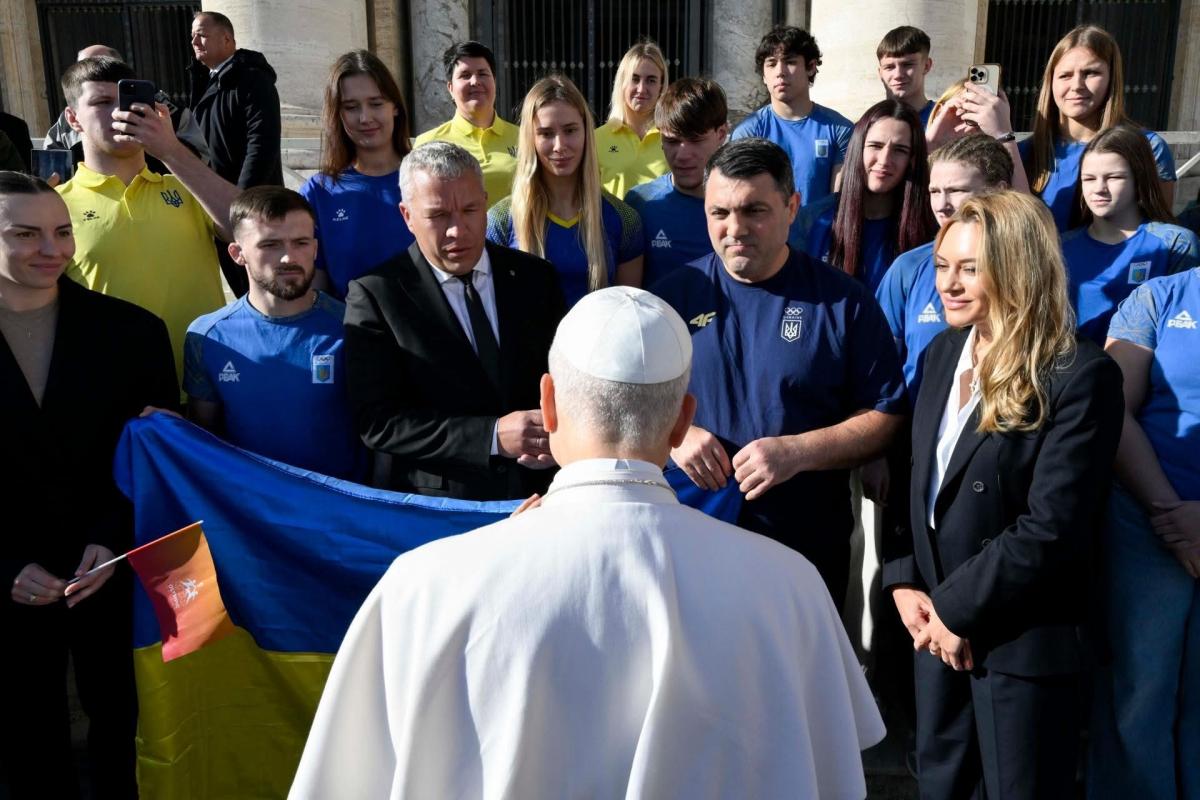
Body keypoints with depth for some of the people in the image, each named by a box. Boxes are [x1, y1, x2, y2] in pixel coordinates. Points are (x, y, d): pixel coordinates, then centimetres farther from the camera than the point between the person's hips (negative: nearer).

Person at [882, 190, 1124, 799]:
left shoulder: (1081, 376, -16)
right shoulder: (942, 353, 7)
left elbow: (1051, 528, -21)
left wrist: (955, 608, -16)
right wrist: (904, 582, -2)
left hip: (1023, 638, -6)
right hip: (937, 626, 6)